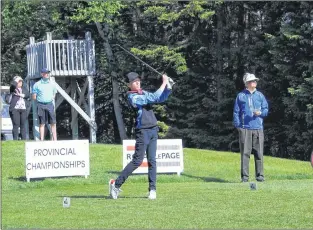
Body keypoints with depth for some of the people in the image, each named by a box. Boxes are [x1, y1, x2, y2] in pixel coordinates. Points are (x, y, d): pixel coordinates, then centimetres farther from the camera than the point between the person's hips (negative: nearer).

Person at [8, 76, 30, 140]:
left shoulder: (24, 88, 17)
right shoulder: (13, 88, 5)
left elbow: (28, 95, 4)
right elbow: (13, 85, -19)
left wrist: (21, 95, -8)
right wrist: (16, 79, -2)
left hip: (23, 109, 4)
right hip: (15, 109, -4)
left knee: (23, 125, 3)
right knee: (16, 125, -9)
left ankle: (23, 139, 6)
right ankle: (15, 140, -8)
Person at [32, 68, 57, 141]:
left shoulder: (52, 84, 10)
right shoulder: (37, 85, 2)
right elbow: (34, 97, 4)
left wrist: (52, 97, 5)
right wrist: (40, 99, -4)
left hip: (50, 104, 2)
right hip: (41, 105, -2)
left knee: (53, 123, -4)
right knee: (42, 123, 1)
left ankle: (54, 139, -1)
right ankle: (41, 140, 4)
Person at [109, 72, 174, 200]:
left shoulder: (143, 93, 14)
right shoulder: (133, 97, -12)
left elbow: (161, 98, 15)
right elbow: (154, 98, -20)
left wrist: (169, 86, -1)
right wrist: (164, 83, -14)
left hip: (153, 131, 8)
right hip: (142, 131, -8)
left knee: (152, 160, 4)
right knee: (137, 160, -10)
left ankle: (152, 189, 4)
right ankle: (116, 184, -3)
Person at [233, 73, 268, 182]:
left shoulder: (260, 95, 13)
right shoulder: (240, 96, 8)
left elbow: (266, 110, 13)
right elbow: (236, 112, 8)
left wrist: (260, 113, -9)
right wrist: (237, 125, -2)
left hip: (258, 128, 2)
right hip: (245, 128, -2)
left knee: (259, 153, 0)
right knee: (245, 153, -4)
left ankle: (260, 175, 5)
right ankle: (245, 176, -1)